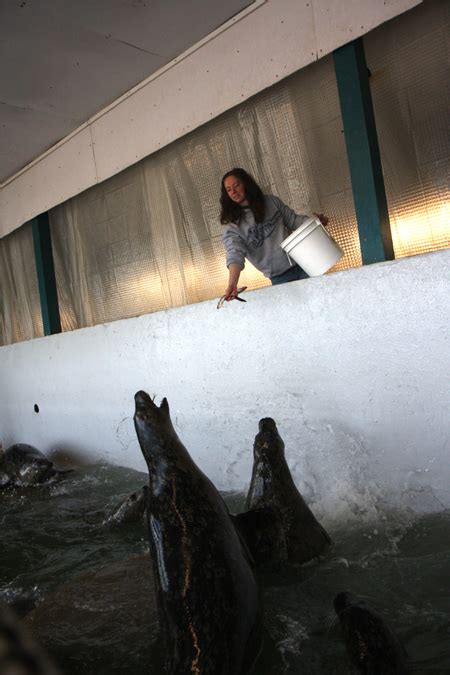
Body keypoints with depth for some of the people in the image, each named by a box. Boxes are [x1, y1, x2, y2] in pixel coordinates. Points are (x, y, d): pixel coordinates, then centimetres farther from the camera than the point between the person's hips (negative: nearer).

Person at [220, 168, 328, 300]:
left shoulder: (271, 202, 7)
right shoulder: (233, 227, -4)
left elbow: (293, 220, 13)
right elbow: (235, 255, -18)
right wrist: (232, 284, -37)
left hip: (302, 265, 3)